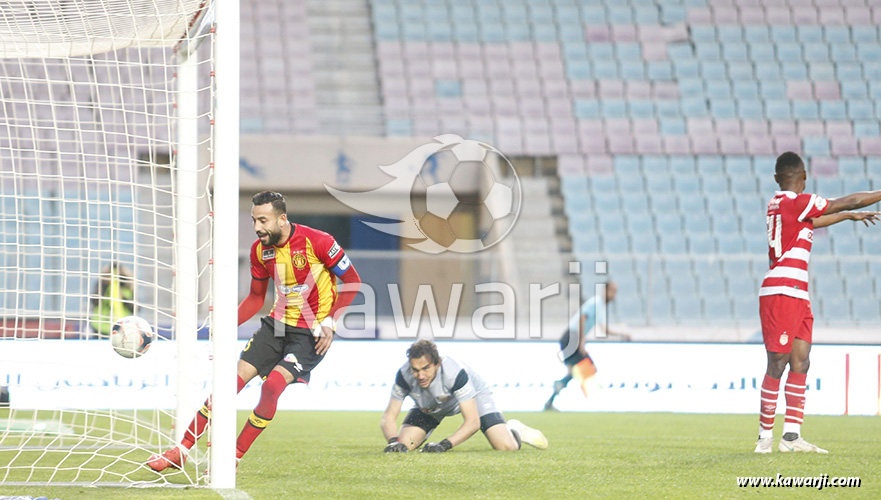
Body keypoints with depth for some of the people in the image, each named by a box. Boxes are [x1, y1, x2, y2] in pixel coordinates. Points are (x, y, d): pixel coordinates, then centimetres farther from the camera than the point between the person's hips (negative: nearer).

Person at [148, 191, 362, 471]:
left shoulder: (317, 242, -17)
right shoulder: (259, 250, 1)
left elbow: (352, 281, -8)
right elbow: (256, 298, 13)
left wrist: (329, 323, -16)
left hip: (312, 332, -5)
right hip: (279, 322, 6)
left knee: (272, 385, -24)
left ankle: (233, 459, -12)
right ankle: (180, 452, -1)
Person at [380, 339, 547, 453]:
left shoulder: (454, 372, -42)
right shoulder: (404, 375, -34)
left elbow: (472, 421, -40)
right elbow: (389, 416, -27)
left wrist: (444, 445, -53)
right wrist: (394, 441, -49)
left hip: (473, 395, -3)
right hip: (430, 407, 3)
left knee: (505, 447, -21)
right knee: (403, 445, -16)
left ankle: (514, 431, 17)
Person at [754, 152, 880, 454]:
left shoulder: (778, 203, 17)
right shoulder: (795, 202, -11)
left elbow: (813, 222, 37)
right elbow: (845, 203, -8)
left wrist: (849, 215, 47)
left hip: (798, 296, 9)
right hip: (782, 292, -9)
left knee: (801, 362, 3)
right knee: (778, 363, -7)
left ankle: (791, 435, -1)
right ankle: (765, 436, -4)